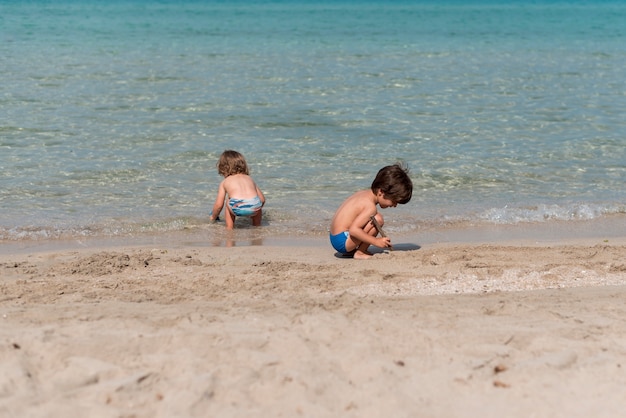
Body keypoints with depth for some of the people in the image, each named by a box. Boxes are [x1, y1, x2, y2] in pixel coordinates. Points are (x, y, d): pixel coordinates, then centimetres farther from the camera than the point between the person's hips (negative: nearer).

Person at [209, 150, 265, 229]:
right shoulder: (249, 179, 34)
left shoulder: (224, 182, 26)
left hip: (237, 207, -2)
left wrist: (213, 217, 46)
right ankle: (257, 225, 43)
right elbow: (262, 199, 34)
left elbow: (219, 205, 26)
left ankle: (229, 227, 30)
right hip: (254, 206, 2)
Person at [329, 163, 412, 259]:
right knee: (378, 219, -20)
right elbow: (353, 230, -30)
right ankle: (360, 253, -9)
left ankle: (351, 251, 17)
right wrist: (376, 241, -26)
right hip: (342, 242, -10)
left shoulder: (363, 194, 9)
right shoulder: (370, 207, -20)